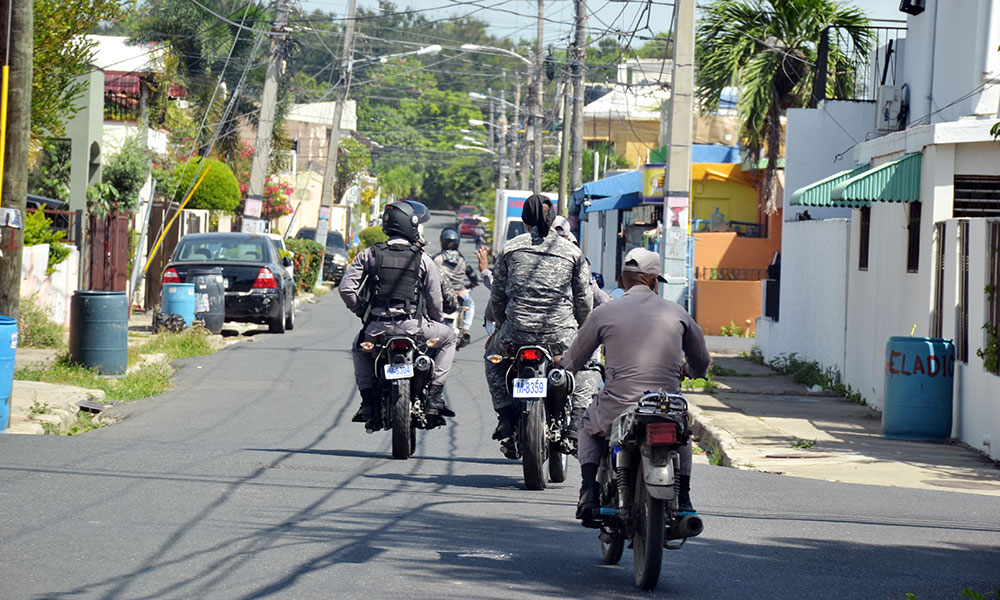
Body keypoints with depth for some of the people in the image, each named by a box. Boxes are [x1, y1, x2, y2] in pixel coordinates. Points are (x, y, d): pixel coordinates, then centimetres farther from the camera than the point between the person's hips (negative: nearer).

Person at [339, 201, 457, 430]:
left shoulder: (369, 254, 6)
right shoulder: (423, 259, 3)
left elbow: (346, 289, 1)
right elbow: (435, 301, 4)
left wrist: (362, 312, 17)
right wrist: (435, 323, 24)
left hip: (376, 328, 2)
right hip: (413, 328, -2)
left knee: (359, 349, 35)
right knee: (447, 337, 26)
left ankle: (368, 403, 18)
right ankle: (434, 398, 15)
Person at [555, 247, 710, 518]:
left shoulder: (604, 313, 2)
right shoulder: (677, 313, 6)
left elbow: (573, 361, 13)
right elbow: (701, 364, 17)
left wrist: (562, 361, 38)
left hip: (618, 412, -1)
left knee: (589, 427, 33)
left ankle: (589, 493, 15)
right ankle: (683, 501, 27)